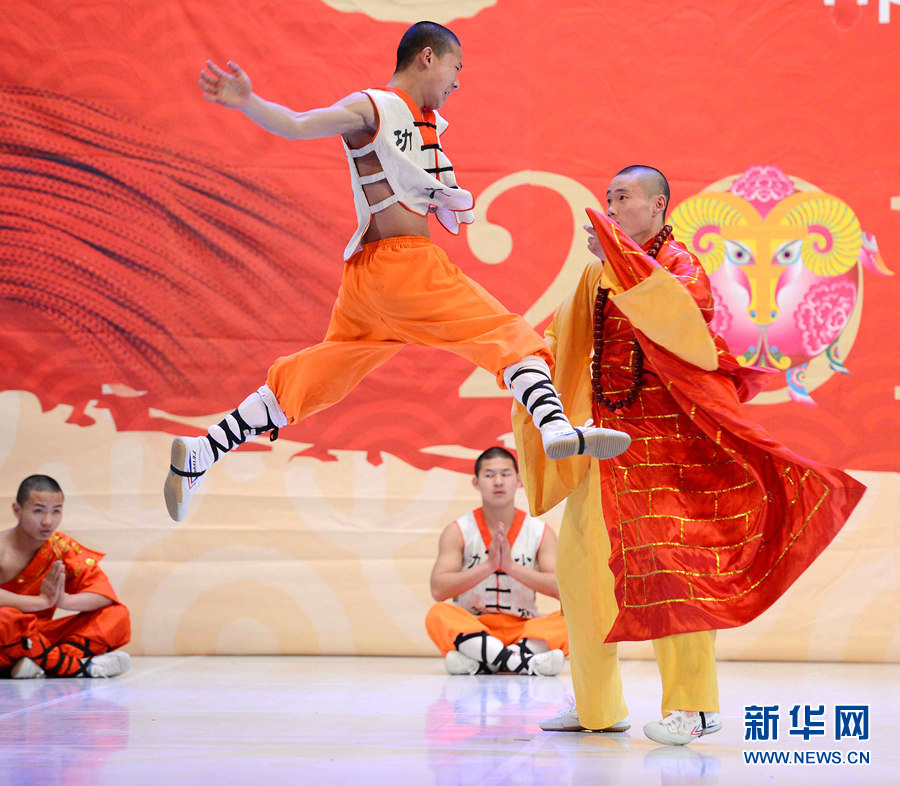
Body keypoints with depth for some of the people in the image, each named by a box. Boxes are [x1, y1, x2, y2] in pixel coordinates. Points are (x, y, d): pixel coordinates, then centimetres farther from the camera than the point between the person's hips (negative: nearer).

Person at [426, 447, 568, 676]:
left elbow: (562, 588, -8)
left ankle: (480, 663, -38)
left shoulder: (541, 532, 6)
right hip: (470, 628, -1)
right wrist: (488, 566, -20)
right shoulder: (457, 532, 3)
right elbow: (438, 590, -11)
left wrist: (511, 566, -18)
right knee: (438, 614, -31)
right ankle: (523, 661, -45)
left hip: (523, 629, 1)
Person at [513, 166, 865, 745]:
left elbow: (678, 310, -29)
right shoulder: (599, 274, 14)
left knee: (669, 558, -13)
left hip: (667, 437, -7)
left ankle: (695, 705, -7)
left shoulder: (681, 266, -5)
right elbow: (567, 345, 26)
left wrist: (618, 254, -28)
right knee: (580, 561, 7)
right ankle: (598, 705, 17)